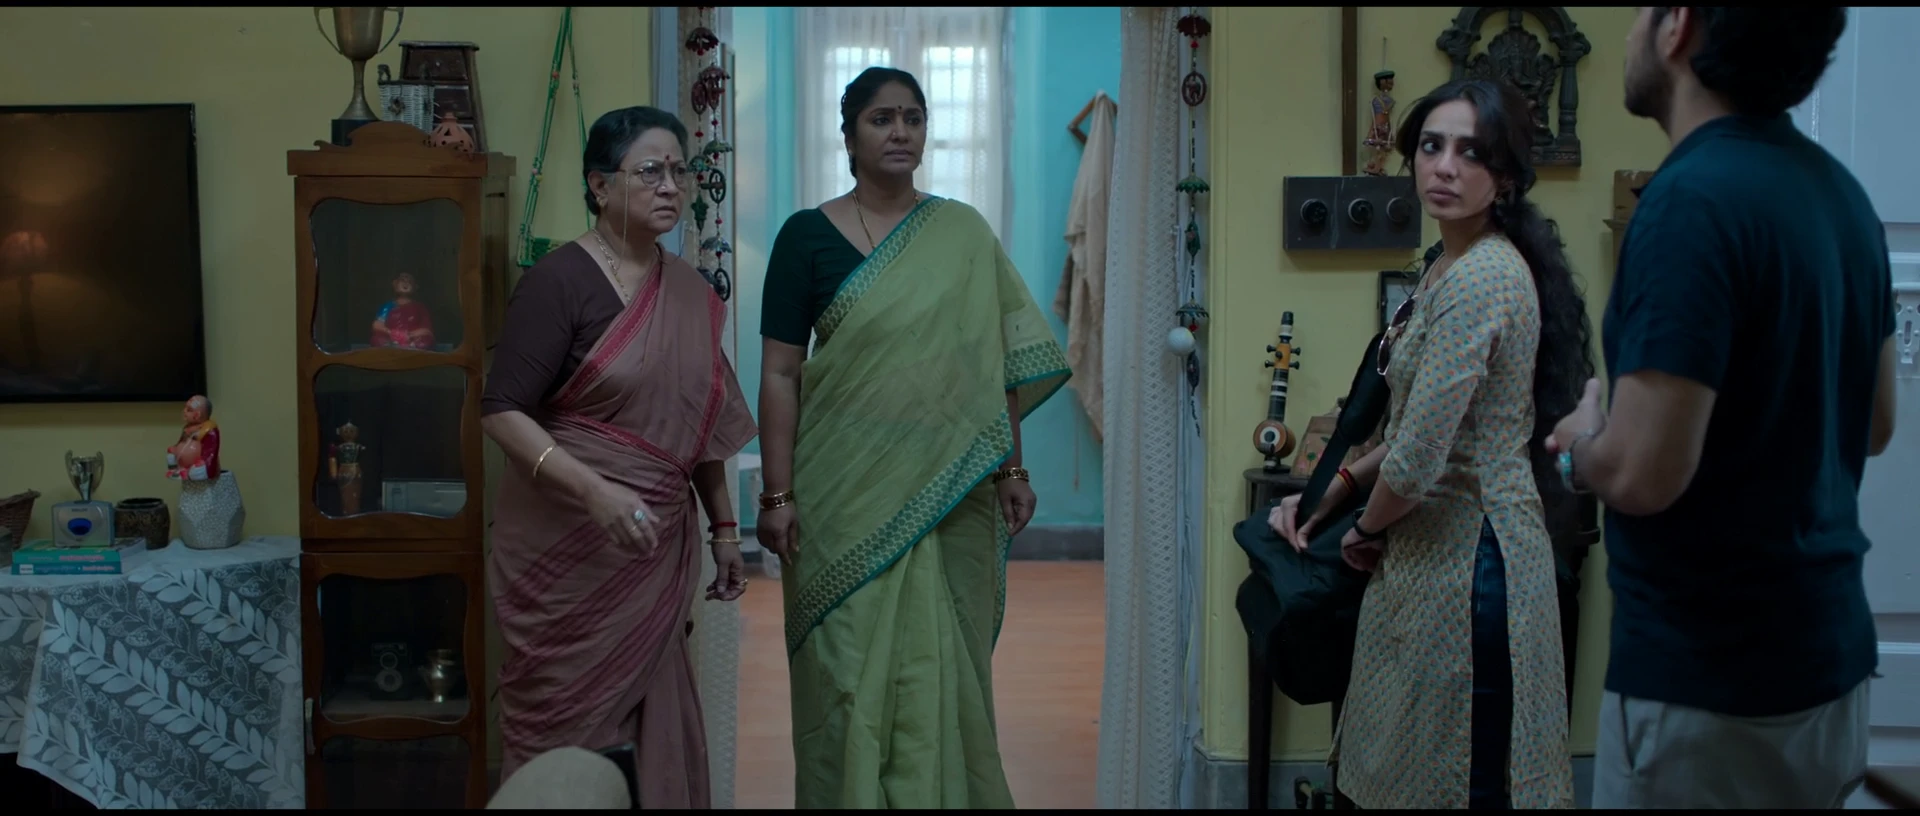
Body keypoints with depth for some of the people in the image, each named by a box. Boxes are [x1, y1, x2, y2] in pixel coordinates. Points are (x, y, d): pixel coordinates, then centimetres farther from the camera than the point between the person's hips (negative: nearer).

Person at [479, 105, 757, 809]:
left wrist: (723, 527, 15)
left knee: (651, 720, 11)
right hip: (568, 548, -5)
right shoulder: (561, 281, -11)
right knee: (569, 726, 4)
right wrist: (596, 491, -28)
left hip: (658, 550, 6)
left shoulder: (689, 291, 8)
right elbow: (502, 412, -16)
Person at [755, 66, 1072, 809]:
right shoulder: (808, 236, -1)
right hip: (849, 492, -2)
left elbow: (998, 364, 7)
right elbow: (779, 373, -4)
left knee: (941, 668, 8)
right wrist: (777, 495, -9)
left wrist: (1012, 469, 2)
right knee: (852, 671, 4)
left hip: (948, 492, 2)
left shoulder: (965, 234, 5)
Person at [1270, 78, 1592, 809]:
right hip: (1444, 545, 10)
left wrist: (1365, 531, -5)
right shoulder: (1458, 265, 11)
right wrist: (1327, 494, 9)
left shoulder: (1480, 278, -21)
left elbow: (1416, 462, -25)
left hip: (1463, 557, -10)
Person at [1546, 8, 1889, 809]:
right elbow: (1872, 425, 16)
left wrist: (1581, 444, -6)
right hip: (1827, 658, 8)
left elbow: (1643, 474, -26)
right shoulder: (1838, 189, 6)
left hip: (1708, 682, -8)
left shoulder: (1695, 196, -22)